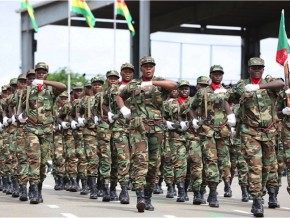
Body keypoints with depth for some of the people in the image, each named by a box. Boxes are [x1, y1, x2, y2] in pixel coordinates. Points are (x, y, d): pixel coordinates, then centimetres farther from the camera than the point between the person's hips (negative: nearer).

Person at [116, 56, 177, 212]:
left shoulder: (160, 84, 10)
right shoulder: (133, 85, 14)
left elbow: (174, 85, -13)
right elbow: (119, 97, 31)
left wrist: (152, 82, -18)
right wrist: (123, 109, 10)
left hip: (156, 127, 1)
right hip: (137, 126, -1)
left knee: (153, 163, 5)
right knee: (140, 159, -16)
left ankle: (148, 198, 15)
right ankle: (140, 197, -26)